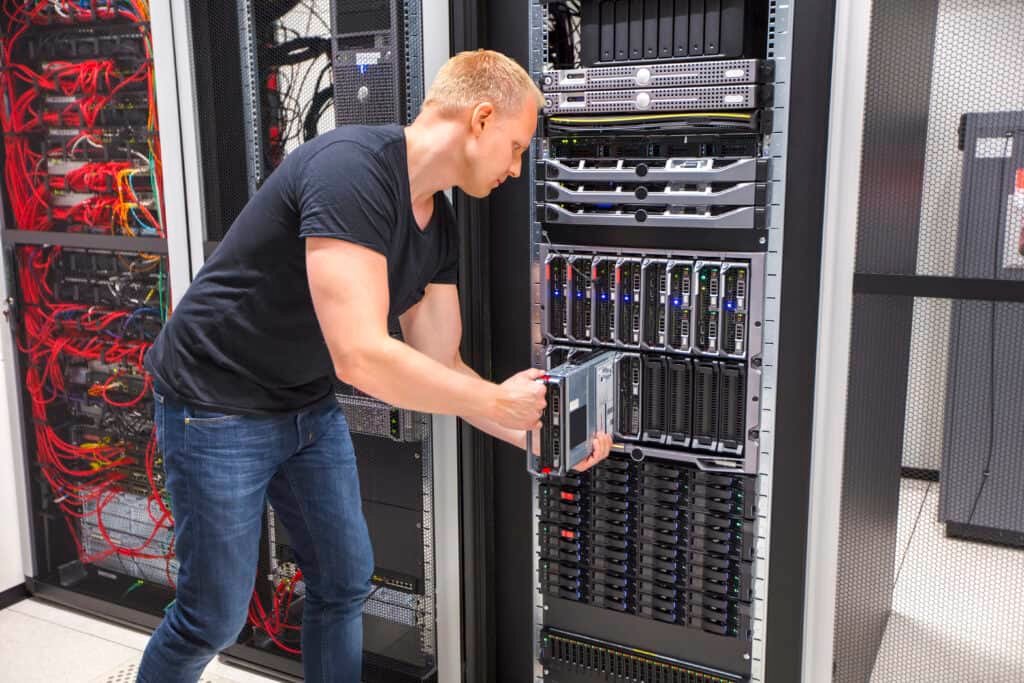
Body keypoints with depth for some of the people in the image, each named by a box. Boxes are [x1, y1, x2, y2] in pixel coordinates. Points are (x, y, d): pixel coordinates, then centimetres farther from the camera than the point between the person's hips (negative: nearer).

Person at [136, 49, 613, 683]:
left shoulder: (440, 226, -1)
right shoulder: (353, 168, -29)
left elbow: (439, 364, 4)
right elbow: (361, 356, -35)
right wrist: (497, 401, -23)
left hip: (310, 405, 8)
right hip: (220, 406, -8)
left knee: (346, 583, 13)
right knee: (216, 617, 5)